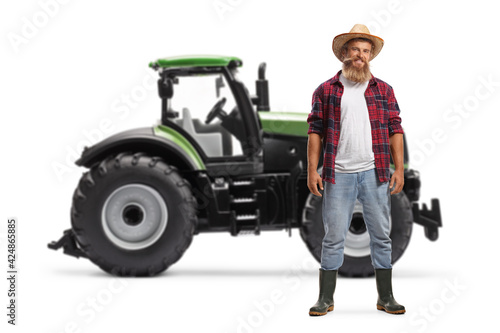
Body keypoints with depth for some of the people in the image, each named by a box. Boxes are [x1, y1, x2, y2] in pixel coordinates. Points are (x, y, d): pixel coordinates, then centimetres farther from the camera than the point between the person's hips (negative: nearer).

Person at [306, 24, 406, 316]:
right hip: (338, 175, -1)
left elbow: (395, 130, 7)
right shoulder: (326, 90, 6)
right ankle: (326, 299, 11)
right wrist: (312, 170, -4)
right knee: (333, 237, 2)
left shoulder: (384, 90, 10)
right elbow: (316, 131, 3)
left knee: (382, 237, 6)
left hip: (376, 174, 2)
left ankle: (386, 297, 17)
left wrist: (399, 168, -1)